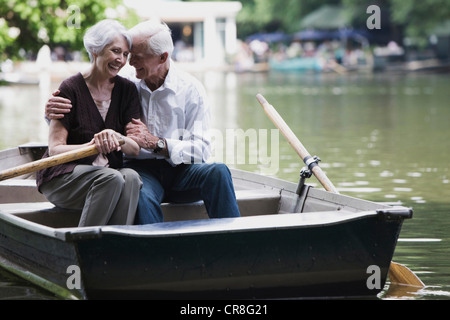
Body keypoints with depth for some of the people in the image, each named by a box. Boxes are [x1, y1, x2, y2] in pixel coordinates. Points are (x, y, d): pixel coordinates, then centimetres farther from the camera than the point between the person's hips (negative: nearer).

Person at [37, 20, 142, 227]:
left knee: (131, 178, -29)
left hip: (108, 171, 4)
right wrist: (93, 146, -30)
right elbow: (55, 149, -11)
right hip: (61, 177, -4)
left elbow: (136, 148, 0)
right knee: (112, 178, -33)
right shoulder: (71, 89, -6)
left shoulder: (127, 90, 8)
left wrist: (116, 138, -24)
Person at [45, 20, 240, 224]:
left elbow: (201, 150, -7)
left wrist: (156, 143, -18)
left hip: (180, 169, 0)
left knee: (217, 172, -32)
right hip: (142, 169, 0)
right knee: (142, 196, -37)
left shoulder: (191, 89, 2)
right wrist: (53, 111, -8)